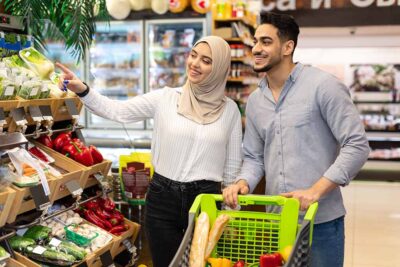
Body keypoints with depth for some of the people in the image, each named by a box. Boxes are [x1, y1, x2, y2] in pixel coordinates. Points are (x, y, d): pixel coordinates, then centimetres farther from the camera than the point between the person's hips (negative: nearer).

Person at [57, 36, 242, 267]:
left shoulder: (229, 109, 2)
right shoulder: (165, 98, 0)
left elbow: (233, 166, 7)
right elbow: (117, 111, -6)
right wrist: (82, 90, -21)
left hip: (205, 199, 0)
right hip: (162, 197, 0)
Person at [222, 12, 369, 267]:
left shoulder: (324, 86, -9)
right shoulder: (255, 101, 10)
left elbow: (357, 145, -12)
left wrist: (316, 191, -21)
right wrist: (243, 183, -7)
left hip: (321, 221, -5)